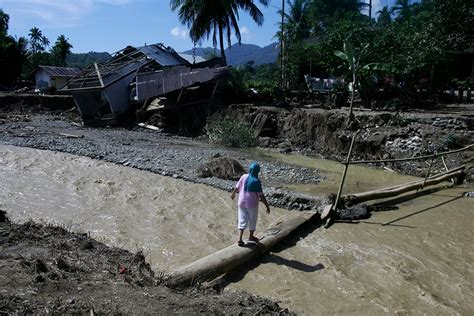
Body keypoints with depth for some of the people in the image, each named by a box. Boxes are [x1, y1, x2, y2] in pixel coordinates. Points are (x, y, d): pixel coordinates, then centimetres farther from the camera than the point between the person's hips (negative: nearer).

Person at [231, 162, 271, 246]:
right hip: (252, 204, -4)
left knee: (242, 220, 9)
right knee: (252, 220, 17)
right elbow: (261, 195, -19)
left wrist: (233, 193, 27)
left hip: (242, 202, 4)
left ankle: (240, 239, -2)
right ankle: (251, 236, 34)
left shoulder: (244, 177, -6)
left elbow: (237, 187, 7)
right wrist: (267, 206, -12)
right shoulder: (256, 181, -20)